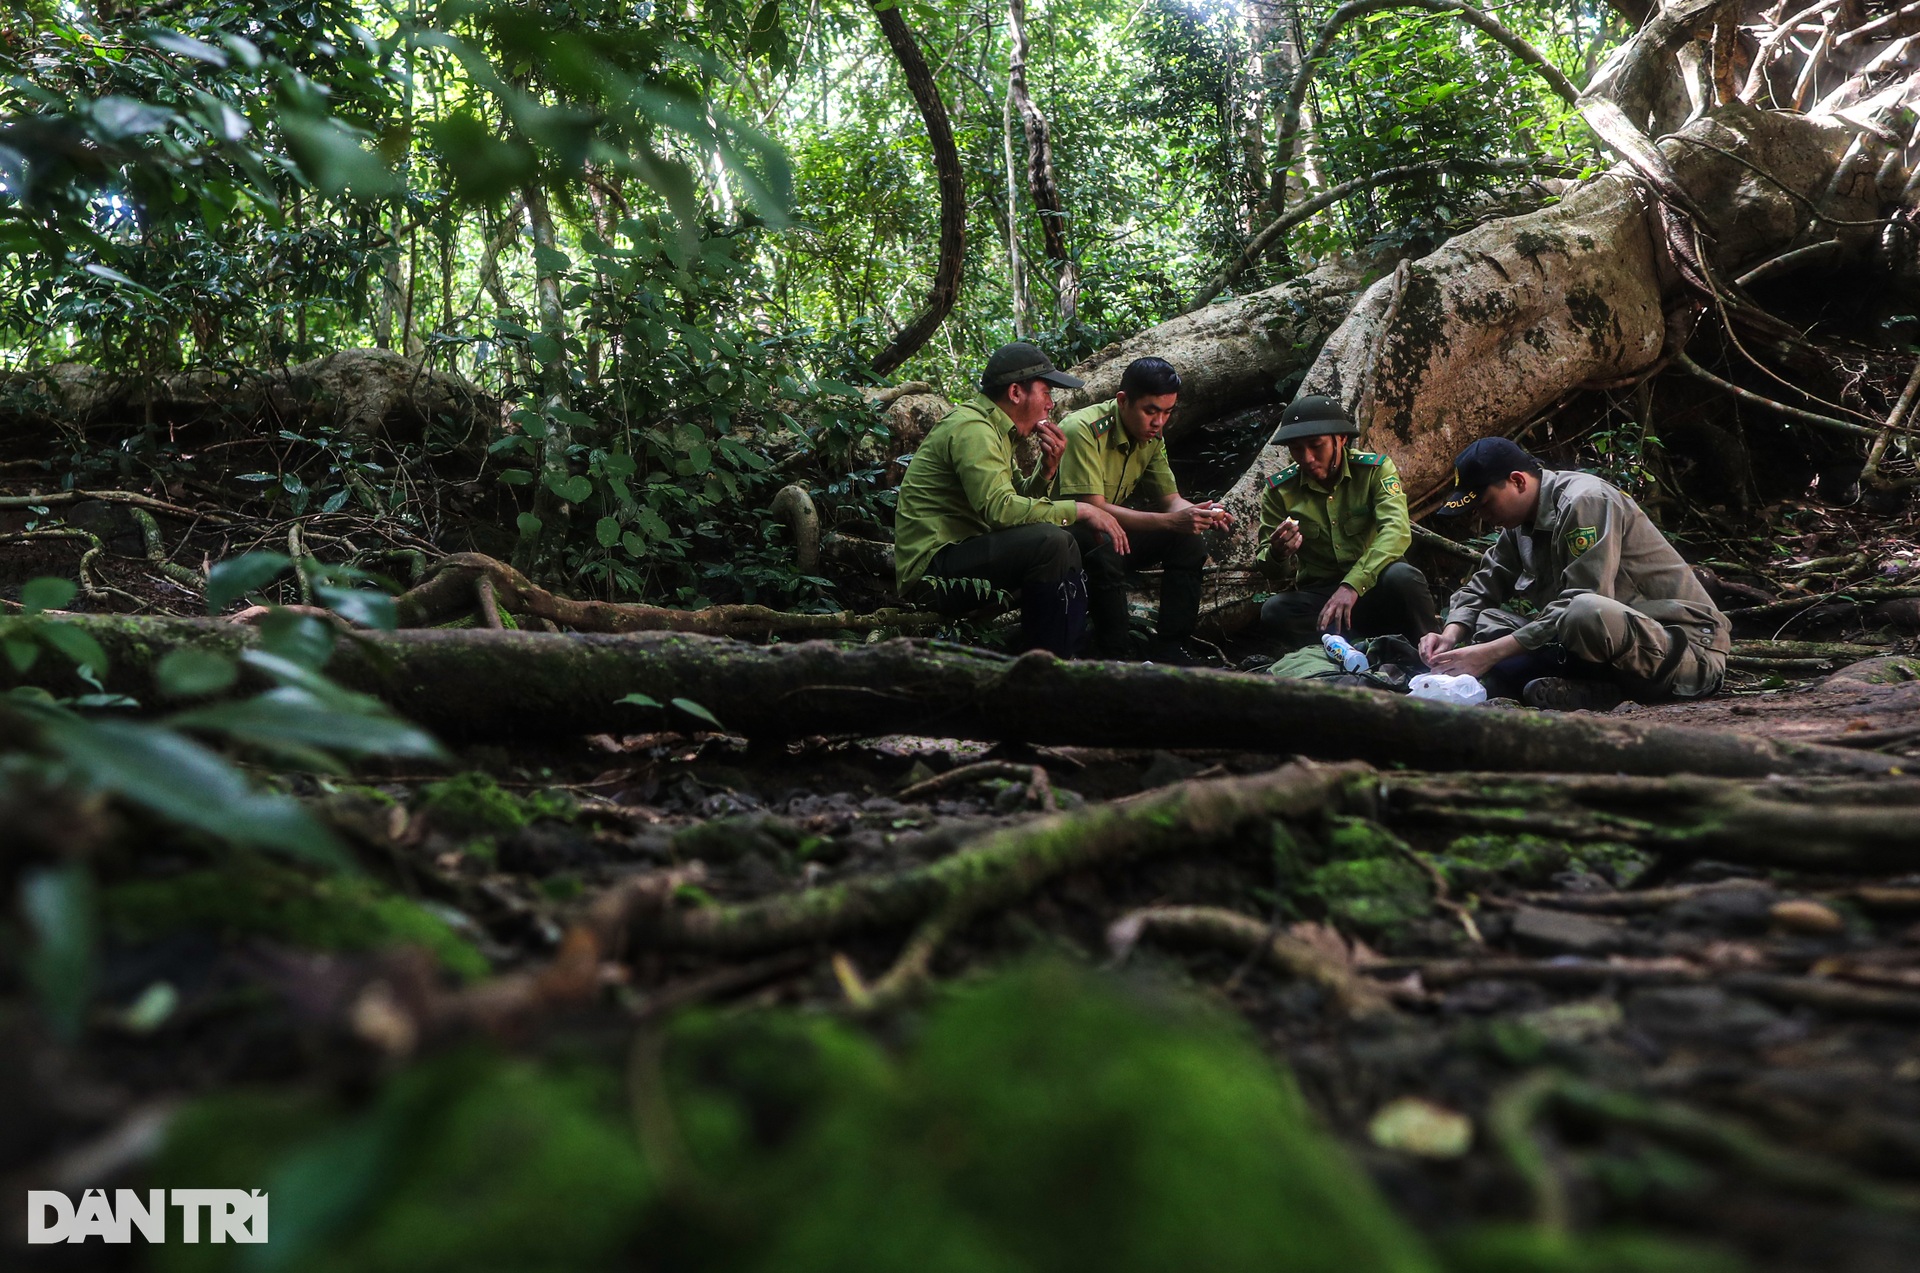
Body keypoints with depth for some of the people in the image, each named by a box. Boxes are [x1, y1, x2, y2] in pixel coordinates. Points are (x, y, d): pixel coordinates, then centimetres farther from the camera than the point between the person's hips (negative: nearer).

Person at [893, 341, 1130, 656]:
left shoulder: (991, 429, 16)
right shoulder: (972, 429, -16)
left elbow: (1019, 499, 16)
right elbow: (1000, 508, -28)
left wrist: (1048, 469, -2)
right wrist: (1079, 510, -20)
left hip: (957, 552, 11)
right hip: (931, 568, -11)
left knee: (1067, 545, 13)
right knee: (1049, 541, -25)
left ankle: (1069, 651, 13)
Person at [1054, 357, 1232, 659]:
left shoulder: (1152, 437, 1)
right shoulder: (1084, 430, -25)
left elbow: (1170, 499, 4)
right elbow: (1093, 509, -31)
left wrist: (1202, 514, -21)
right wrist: (1172, 520, -37)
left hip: (1112, 530, 8)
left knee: (1189, 539, -9)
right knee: (1106, 550, -38)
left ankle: (1171, 649, -8)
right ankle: (1112, 659, -24)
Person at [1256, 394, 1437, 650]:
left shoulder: (1375, 470, -6)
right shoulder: (1279, 489, -1)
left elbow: (1397, 531, -23)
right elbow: (1267, 569, 2)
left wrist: (1352, 585, -38)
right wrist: (1278, 554, -25)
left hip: (1373, 590, -1)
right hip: (1317, 597, 1)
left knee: (1402, 577, -34)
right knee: (1274, 611, -29)